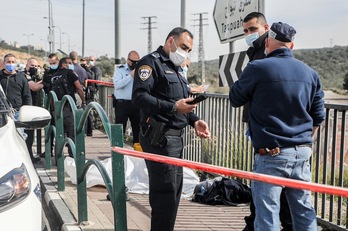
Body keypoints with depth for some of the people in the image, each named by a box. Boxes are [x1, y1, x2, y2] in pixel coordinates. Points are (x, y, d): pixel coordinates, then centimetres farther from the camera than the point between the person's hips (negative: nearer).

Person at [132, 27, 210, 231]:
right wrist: (173, 107, -26)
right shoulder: (151, 62, -7)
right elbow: (139, 96, -21)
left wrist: (195, 120, 9)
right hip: (159, 137, -10)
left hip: (175, 137, 10)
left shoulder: (174, 68, 23)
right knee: (166, 192, -7)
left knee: (174, 190, 14)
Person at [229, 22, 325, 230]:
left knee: (267, 214, 0)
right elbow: (318, 116, 14)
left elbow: (235, 99, 6)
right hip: (303, 153, 5)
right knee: (304, 211, 15)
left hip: (271, 153, -5)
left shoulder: (257, 68, -8)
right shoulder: (310, 73, 8)